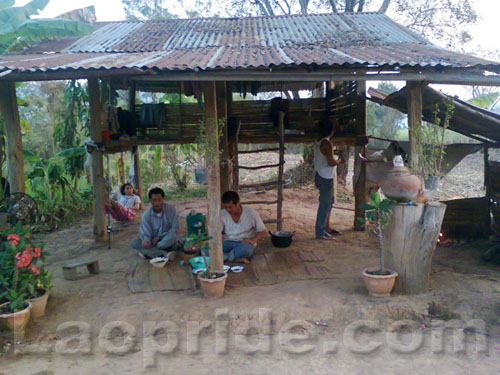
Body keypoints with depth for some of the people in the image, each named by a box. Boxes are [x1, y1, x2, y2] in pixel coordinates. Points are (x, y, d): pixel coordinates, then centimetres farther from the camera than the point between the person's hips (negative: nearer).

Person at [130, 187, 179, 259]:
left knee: (173, 236, -37)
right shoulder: (146, 215, -7)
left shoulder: (171, 209, -11)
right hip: (153, 240, 3)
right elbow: (145, 233, -11)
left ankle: (149, 253, -20)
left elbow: (175, 229, -13)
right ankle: (165, 254, -28)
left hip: (168, 241, -2)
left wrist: (159, 237, -20)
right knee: (133, 243, -22)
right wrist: (146, 241, -35)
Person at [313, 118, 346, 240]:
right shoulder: (327, 143, -18)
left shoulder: (319, 142, 10)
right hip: (325, 178, -10)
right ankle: (320, 232, 3)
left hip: (320, 176, 10)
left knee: (328, 202, 18)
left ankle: (327, 227, 27)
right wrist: (339, 161, -4)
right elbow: (331, 163, -22)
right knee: (325, 204, -3)